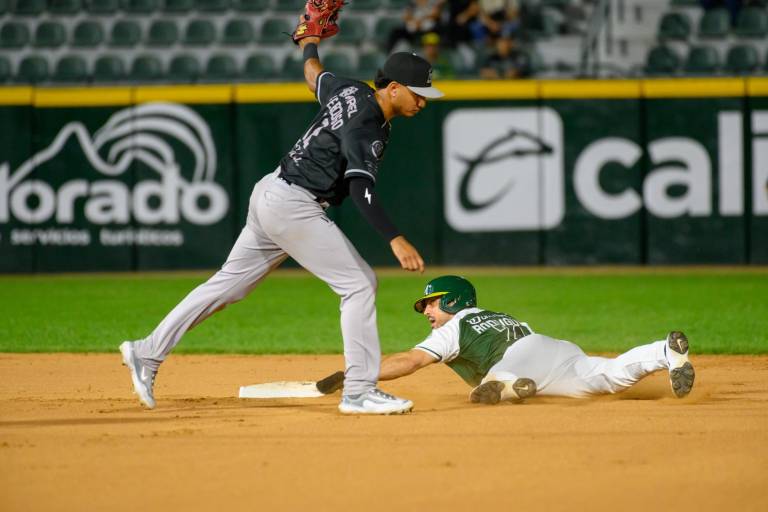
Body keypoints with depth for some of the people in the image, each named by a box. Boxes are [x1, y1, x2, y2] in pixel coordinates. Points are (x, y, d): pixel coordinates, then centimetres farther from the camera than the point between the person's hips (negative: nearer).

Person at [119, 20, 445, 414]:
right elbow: (361, 188, -32)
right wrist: (394, 239, -41)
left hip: (270, 192, 10)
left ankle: (148, 353, 19)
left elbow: (314, 74, 28)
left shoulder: (351, 91, 7)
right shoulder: (367, 122, -20)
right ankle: (359, 392, -10)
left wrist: (309, 42, 51)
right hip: (294, 207, -10)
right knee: (358, 283, -9)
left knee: (229, 283, 15)